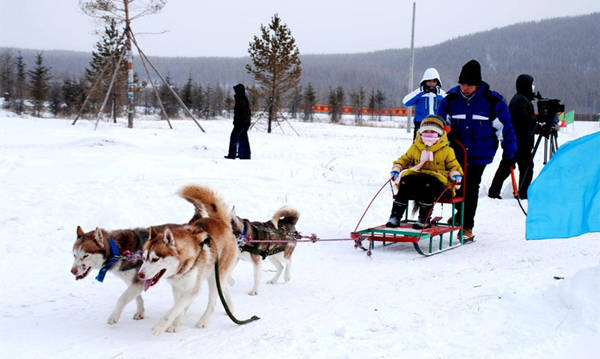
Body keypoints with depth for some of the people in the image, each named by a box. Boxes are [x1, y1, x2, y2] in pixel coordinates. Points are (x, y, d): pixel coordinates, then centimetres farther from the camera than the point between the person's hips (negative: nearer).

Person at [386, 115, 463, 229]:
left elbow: (453, 166, 18)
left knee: (428, 185, -39)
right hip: (416, 176, 3)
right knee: (405, 182, -30)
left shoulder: (446, 150, 12)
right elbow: (404, 159, 27)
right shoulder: (415, 147, 19)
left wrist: (455, 174, -4)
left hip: (437, 178, -3)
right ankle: (395, 216, -26)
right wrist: (396, 168, 9)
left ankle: (424, 219, -32)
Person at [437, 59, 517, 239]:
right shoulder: (450, 99, -3)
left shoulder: (492, 101, -10)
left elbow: (505, 128, -3)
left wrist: (509, 153, -2)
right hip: (456, 152, 3)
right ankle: (460, 214, 35)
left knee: (471, 188, -2)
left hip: (480, 153, -2)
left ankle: (467, 226, 10)